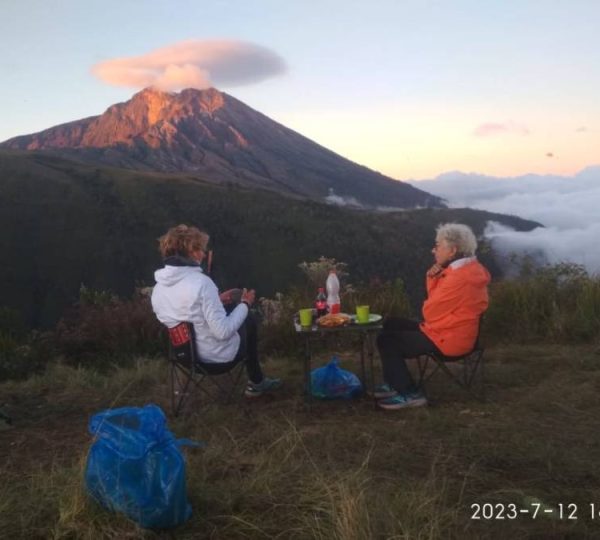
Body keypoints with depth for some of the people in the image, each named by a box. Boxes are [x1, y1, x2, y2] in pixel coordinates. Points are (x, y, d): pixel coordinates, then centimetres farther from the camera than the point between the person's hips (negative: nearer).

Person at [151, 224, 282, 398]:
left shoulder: (158, 288, -4)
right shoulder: (200, 282, -27)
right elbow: (223, 332, -27)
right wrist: (245, 304, -13)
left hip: (186, 354, 7)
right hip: (219, 359, -7)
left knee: (234, 307, 26)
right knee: (249, 320, 22)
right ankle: (256, 383, 40)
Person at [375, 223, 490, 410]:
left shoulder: (460, 278, -26)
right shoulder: (465, 268, 8)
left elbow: (430, 311, -22)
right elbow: (437, 302, 13)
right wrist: (433, 279, -5)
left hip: (446, 339, -11)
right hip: (447, 329, 11)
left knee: (386, 340, -9)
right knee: (391, 325, 17)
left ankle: (409, 394, -2)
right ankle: (395, 383, 20)